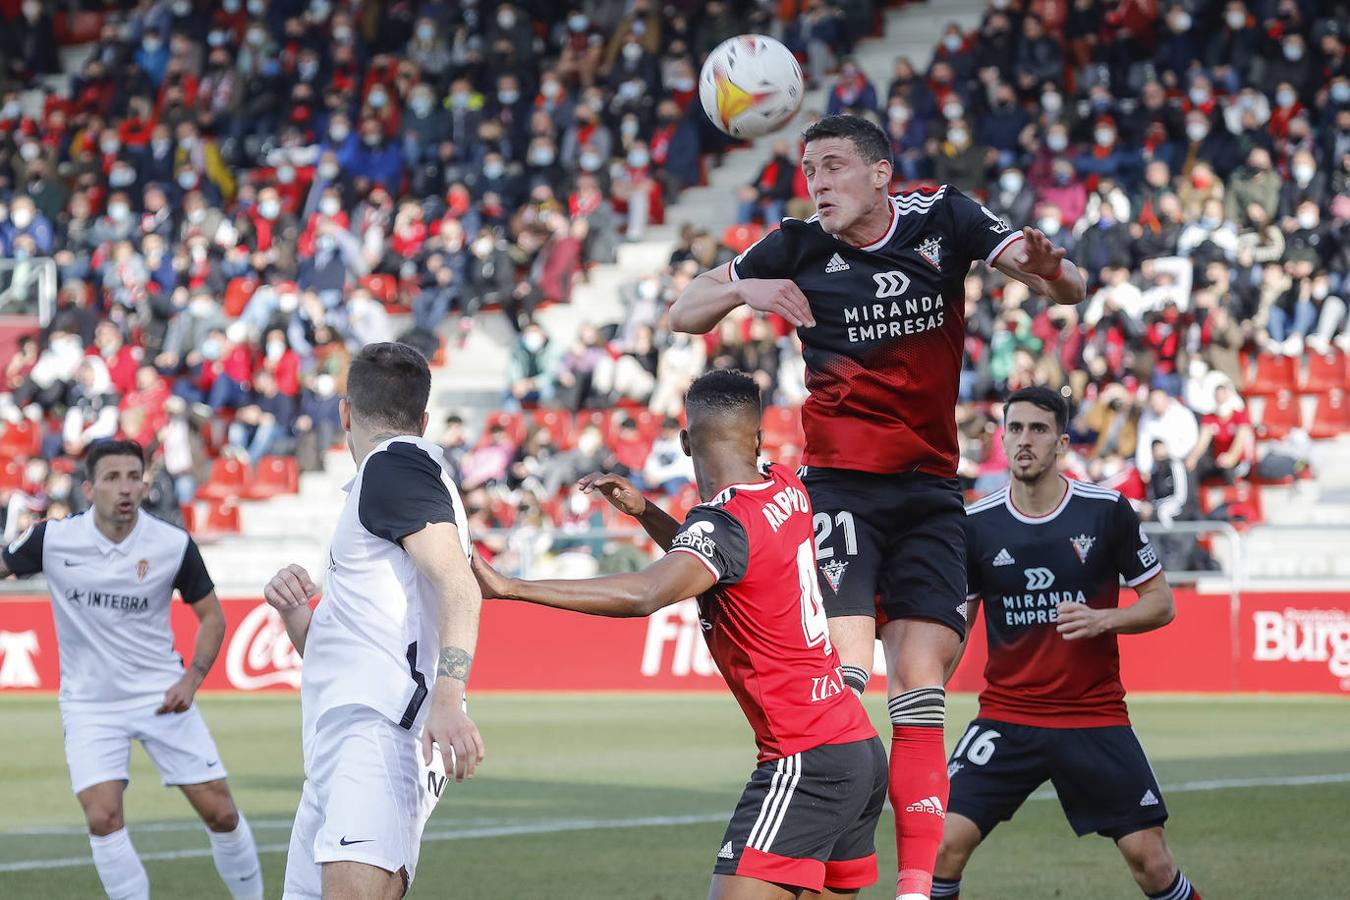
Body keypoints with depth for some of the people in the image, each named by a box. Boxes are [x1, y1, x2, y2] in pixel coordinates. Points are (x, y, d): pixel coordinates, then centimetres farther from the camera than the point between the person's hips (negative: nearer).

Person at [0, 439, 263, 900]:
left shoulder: (174, 545, -10)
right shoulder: (52, 539, -11)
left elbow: (211, 616, 2)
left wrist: (192, 679, -10)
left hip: (161, 696, 0)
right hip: (89, 703, 0)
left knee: (220, 812, -2)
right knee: (103, 818, -16)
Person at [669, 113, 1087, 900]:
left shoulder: (944, 220, 0)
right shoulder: (799, 249, -1)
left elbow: (1067, 289, -5)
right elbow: (684, 316, 5)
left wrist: (1049, 268, -30)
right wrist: (744, 291, -17)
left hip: (931, 492, 2)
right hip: (838, 483, -2)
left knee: (921, 691, -2)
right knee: (844, 670, -16)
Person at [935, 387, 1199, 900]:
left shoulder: (1108, 511, -4)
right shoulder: (976, 525, -1)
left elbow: (1161, 603, 2)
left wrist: (1103, 620, -17)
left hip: (1096, 718, -1)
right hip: (1006, 718, 1)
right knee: (945, 844, -14)